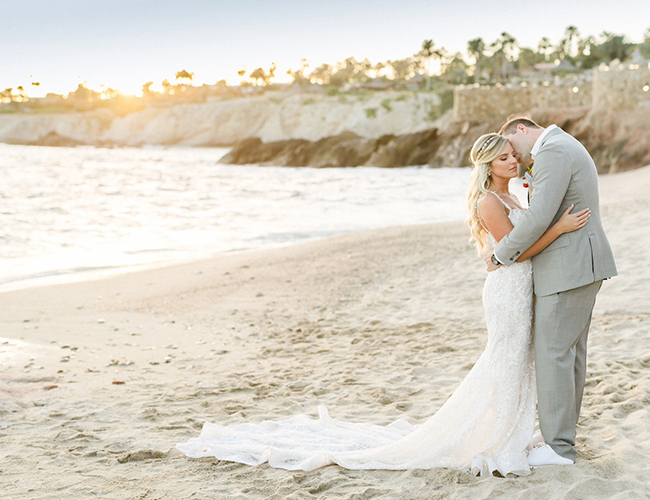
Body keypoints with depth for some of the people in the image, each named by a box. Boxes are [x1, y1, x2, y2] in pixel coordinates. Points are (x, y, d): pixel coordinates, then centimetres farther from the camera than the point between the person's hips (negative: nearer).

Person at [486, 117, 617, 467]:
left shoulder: (552, 153, -16)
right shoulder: (567, 149, 19)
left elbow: (539, 218, -24)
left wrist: (501, 255, -12)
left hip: (568, 268, -10)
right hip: (583, 266, 10)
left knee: (553, 353, -4)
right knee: (570, 350, 15)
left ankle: (559, 447, 3)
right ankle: (562, 432, 23)